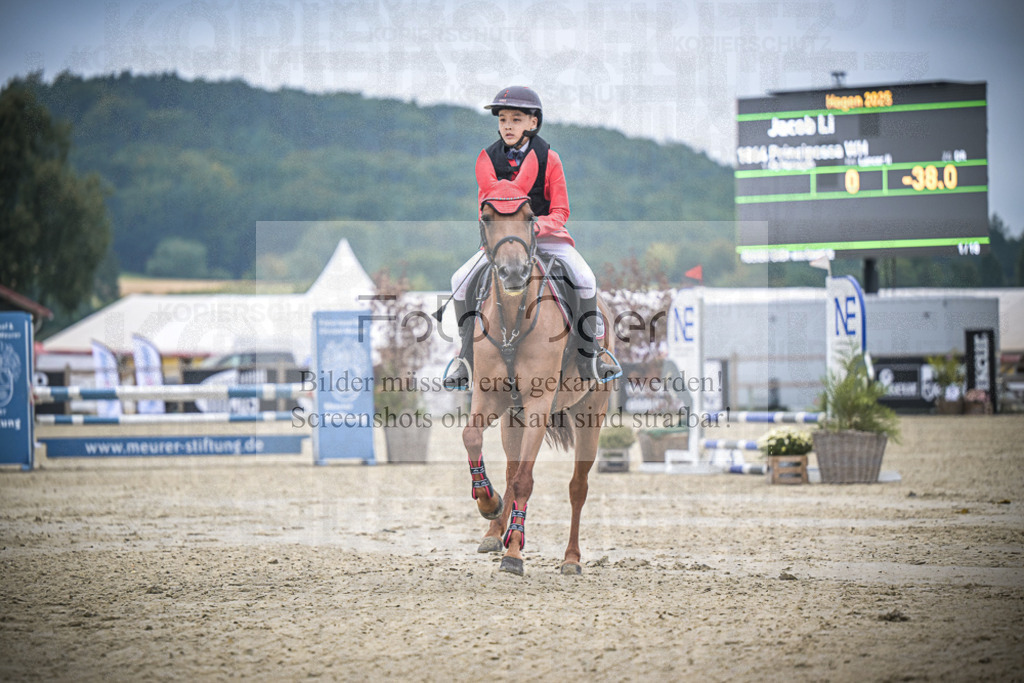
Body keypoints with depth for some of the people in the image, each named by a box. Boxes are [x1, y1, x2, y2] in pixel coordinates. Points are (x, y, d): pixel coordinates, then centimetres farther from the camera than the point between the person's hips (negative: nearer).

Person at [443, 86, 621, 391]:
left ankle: (590, 354, -11)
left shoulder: (548, 158, -5)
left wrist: (537, 226, -24)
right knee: (461, 280, -18)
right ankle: (467, 356, -5)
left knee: (585, 278, -26)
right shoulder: (490, 159, 2)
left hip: (546, 234, -2)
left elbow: (560, 212, -5)